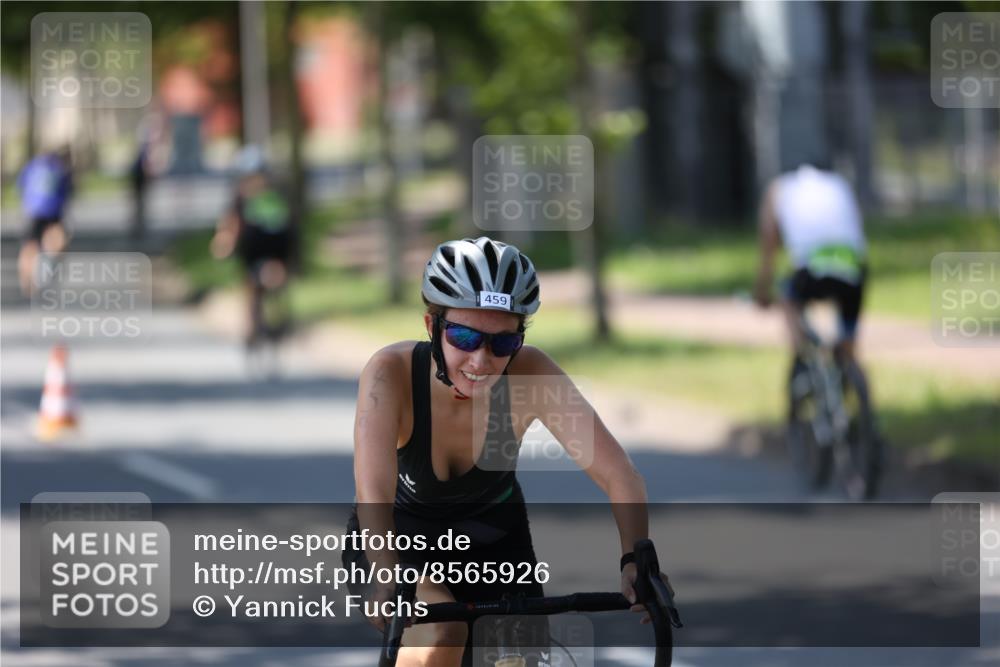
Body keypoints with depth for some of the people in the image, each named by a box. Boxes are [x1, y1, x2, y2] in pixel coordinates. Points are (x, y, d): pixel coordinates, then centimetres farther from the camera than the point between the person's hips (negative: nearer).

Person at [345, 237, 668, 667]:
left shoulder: (529, 374, -28)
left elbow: (618, 475, -32)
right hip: (398, 537, -3)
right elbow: (373, 497, -44)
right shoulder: (392, 373, -33)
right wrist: (391, 580, -61)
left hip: (491, 541, 3)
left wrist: (636, 561, -50)